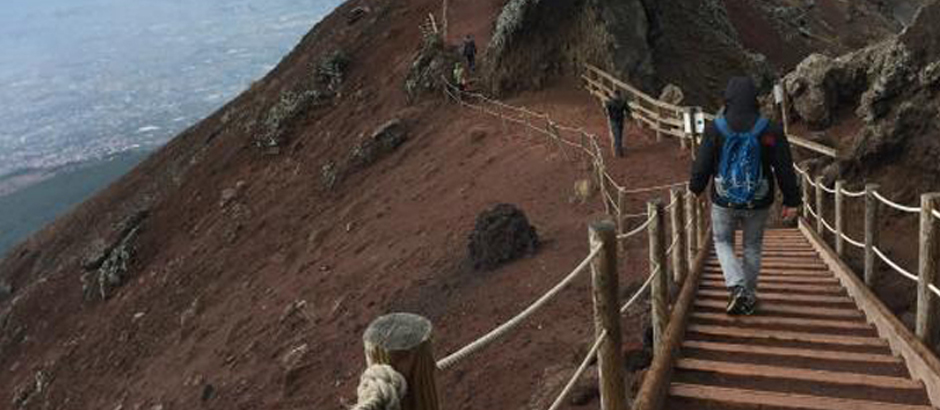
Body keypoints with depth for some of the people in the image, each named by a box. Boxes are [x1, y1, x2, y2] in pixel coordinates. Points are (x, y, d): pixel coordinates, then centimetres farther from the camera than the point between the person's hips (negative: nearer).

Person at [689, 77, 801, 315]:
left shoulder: (715, 129, -12)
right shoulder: (770, 131, -9)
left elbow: (702, 164, -4)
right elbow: (784, 169, -5)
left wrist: (696, 188, 14)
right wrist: (791, 201, 4)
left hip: (724, 202, -1)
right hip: (758, 204, 1)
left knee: (722, 242, 19)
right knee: (753, 247, 18)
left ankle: (736, 287, -2)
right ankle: (748, 297, 26)